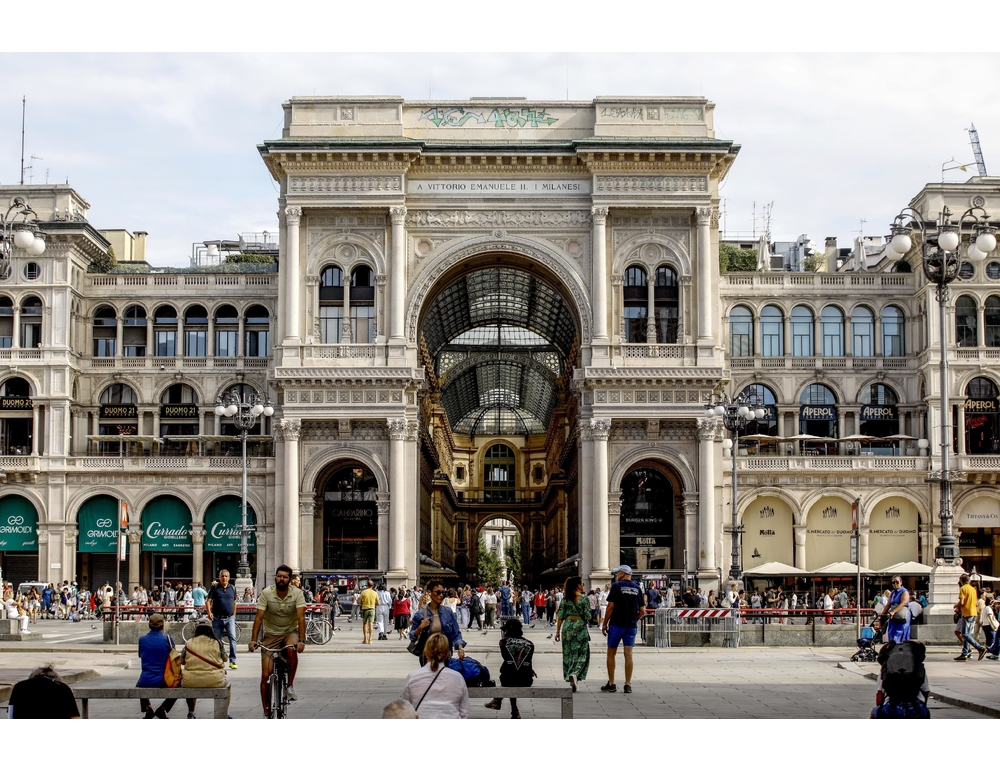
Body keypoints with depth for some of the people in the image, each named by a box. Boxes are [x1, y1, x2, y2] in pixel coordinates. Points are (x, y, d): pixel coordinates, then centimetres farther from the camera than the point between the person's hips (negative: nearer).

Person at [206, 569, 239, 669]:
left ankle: (232, 661, -15)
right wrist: (209, 613, -16)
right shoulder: (214, 588, 2)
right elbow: (208, 601, -2)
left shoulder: (232, 588, 10)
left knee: (232, 638, -16)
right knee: (217, 641, 7)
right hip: (217, 619, 0)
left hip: (229, 618, 0)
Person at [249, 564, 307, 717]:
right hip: (271, 635, 1)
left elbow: (301, 617, -21)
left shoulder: (297, 594, -13)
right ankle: (267, 714, 6)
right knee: (266, 675, -6)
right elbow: (259, 617, -15)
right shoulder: (266, 593, -12)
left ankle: (290, 685, -16)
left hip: (290, 632, -1)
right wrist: (253, 640, -25)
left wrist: (301, 640, -32)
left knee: (291, 649, -37)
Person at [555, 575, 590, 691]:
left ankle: (571, 680, 12)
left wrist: (558, 631, 9)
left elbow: (560, 616, 3)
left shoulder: (565, 599, 3)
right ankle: (574, 674, -21)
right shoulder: (584, 599, -8)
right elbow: (587, 616, -9)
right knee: (582, 655, 3)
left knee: (568, 655, 11)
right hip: (580, 627, -4)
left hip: (567, 627, 4)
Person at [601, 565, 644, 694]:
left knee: (611, 654, 6)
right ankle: (628, 685, 0)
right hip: (631, 625, 4)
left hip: (617, 624, -4)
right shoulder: (637, 588, 8)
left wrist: (604, 624, -2)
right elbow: (642, 611, 6)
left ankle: (611, 684, 7)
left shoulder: (617, 586, -5)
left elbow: (611, 607, -9)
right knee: (628, 654, 3)